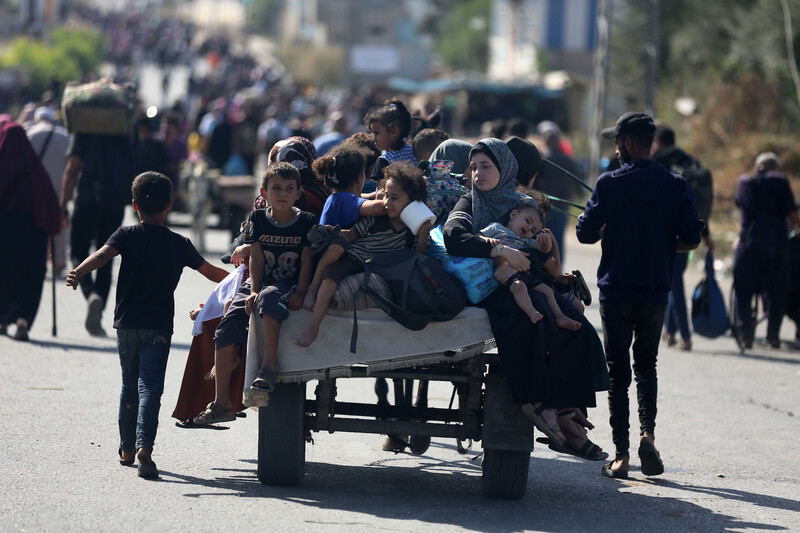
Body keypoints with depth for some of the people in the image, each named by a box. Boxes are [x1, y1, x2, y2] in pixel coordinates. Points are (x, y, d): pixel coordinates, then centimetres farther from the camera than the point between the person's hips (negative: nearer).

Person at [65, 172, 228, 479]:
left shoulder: (128, 235, 1)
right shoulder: (179, 245, 5)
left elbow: (103, 255, -19)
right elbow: (211, 272, 17)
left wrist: (78, 273, -33)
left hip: (126, 323, 1)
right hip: (158, 326, -1)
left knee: (129, 385, 17)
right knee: (150, 386, -8)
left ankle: (127, 449, 25)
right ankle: (145, 446, -28)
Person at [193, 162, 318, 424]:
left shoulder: (307, 222, 1)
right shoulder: (257, 219, 7)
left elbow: (307, 260, -4)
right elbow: (256, 258, 3)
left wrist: (300, 293, -17)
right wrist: (253, 291, -10)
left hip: (289, 285, -4)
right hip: (261, 282, 4)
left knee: (269, 297, -40)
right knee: (227, 326, -16)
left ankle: (269, 366, -43)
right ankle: (222, 403, -14)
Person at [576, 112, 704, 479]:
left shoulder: (609, 184, -8)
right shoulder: (676, 186, -1)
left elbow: (586, 233, -7)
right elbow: (691, 239, -5)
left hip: (616, 290, -2)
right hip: (655, 291, 2)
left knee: (618, 369, 6)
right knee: (646, 364, 16)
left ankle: (621, 454, 2)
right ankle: (648, 433, -7)